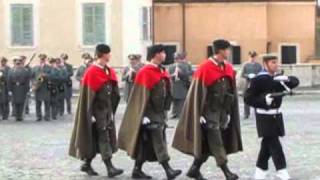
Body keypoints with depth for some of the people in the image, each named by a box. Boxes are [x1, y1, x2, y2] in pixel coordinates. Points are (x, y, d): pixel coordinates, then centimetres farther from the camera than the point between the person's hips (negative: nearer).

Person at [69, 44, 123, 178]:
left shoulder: (110, 71, 9)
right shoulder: (92, 72, -14)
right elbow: (89, 95, -15)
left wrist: (112, 110, 11)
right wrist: (91, 114, -16)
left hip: (107, 110, 8)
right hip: (98, 111, -8)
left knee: (97, 139, 11)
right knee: (103, 137, -8)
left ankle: (87, 165, 23)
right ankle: (110, 168, -8)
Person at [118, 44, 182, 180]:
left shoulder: (162, 72, 12)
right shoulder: (146, 72, -13)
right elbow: (142, 95, -16)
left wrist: (164, 110, 15)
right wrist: (144, 115, -18)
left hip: (159, 112, 8)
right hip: (150, 113, -8)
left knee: (147, 143, 10)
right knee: (158, 140, -12)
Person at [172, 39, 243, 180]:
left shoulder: (228, 68, 7)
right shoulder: (205, 68, -13)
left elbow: (232, 92, 13)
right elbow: (198, 92, -12)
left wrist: (229, 112, 11)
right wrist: (200, 114, -14)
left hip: (222, 111, 7)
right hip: (209, 111, -7)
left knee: (209, 144, 10)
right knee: (216, 142, -8)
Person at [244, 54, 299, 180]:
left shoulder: (278, 79, 8)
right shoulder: (258, 80, -12)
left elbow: (296, 82, 6)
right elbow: (248, 99, -13)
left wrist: (287, 79, -15)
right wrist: (263, 100, -25)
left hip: (276, 115, 7)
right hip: (264, 116, -7)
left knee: (268, 143, 12)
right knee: (274, 144, -10)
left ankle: (260, 170, 22)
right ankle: (282, 170, -8)